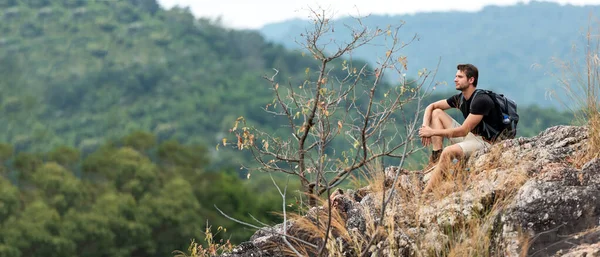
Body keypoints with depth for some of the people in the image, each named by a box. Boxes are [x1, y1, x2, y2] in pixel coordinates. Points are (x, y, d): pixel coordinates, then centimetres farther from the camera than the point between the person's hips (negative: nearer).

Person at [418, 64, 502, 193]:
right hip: (469, 136, 10)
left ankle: (426, 192, -40)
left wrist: (433, 132, -21)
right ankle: (436, 158, -9)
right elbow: (431, 107, 16)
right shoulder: (460, 98, 6)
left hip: (484, 142, -10)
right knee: (436, 113, 6)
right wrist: (425, 127, -4)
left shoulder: (481, 100, -21)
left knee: (448, 151, -37)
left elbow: (463, 130, -24)